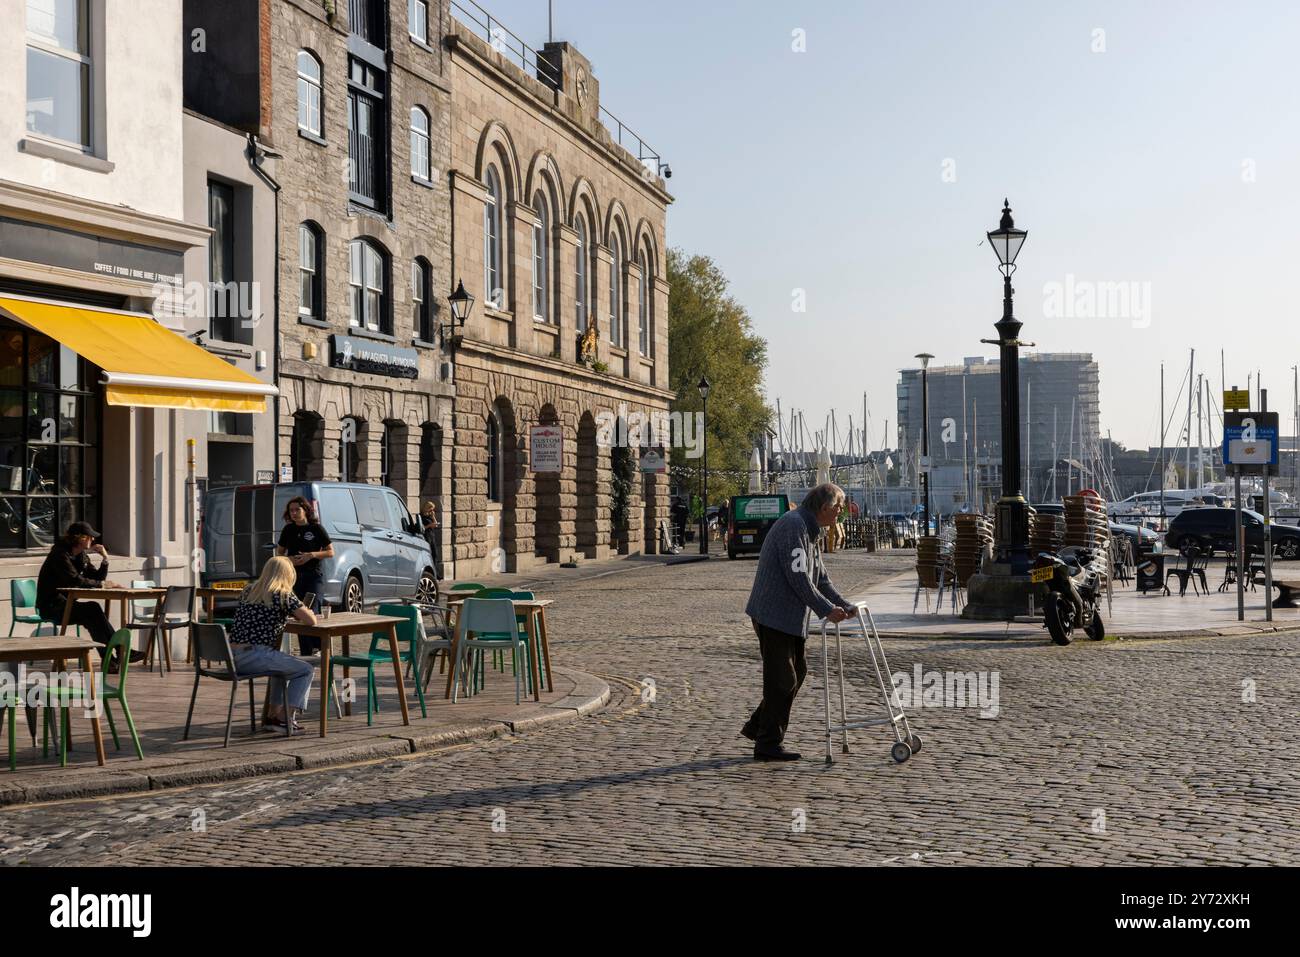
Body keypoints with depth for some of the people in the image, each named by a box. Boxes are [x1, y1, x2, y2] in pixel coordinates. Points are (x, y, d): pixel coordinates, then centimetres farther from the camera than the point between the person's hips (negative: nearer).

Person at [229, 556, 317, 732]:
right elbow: (311, 621, -6)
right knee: (306, 670, 7)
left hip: (233, 656, 8)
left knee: (284, 665, 32)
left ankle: (274, 714, 31)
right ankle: (286, 718, 3)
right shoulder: (284, 595, -6)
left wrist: (291, 613, 29)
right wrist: (307, 612, 17)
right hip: (254, 656, -8)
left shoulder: (248, 592, 15)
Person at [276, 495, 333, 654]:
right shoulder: (288, 530, 9)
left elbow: (331, 552, -1)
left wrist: (312, 554, -15)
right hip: (294, 576, 4)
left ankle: (318, 645, 3)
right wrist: (289, 559, -5)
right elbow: (279, 552, 17)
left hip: (312, 576, -4)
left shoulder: (316, 529, -2)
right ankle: (305, 654, 13)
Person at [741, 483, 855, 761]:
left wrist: (844, 605, 10)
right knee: (782, 678, -5)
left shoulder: (810, 530, 17)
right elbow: (798, 578, -22)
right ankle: (768, 744, 4)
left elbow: (820, 578, 20)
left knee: (796, 671, 15)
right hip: (773, 615, -10)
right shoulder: (793, 526, -17)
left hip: (789, 617, 10)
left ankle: (757, 726, 23)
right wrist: (826, 610, -18)